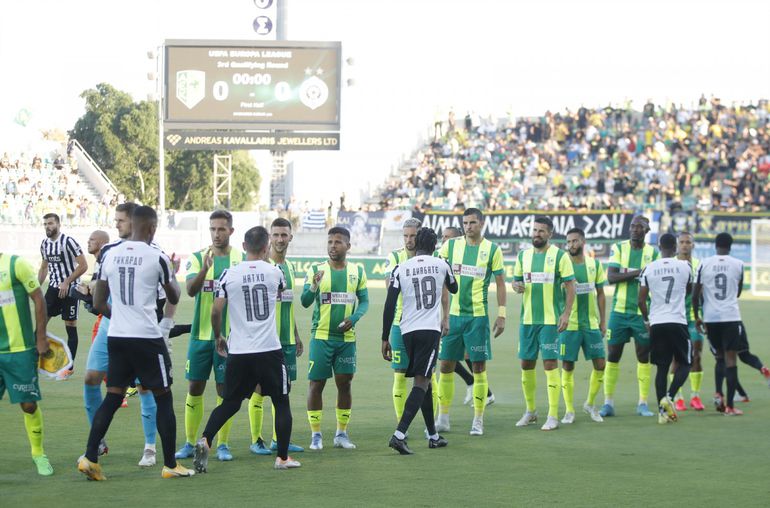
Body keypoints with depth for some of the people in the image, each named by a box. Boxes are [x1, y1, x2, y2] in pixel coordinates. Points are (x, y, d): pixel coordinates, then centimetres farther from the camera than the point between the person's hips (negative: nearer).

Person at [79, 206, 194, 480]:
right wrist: (173, 275, 25)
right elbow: (174, 298, 6)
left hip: (116, 337, 5)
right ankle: (170, 465, 9)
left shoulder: (110, 255, 4)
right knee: (163, 399, 6)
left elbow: (98, 303, 9)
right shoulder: (157, 257, -9)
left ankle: (90, 458, 2)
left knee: (113, 397, 11)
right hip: (147, 338, -5)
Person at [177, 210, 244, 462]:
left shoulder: (242, 259, 3)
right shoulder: (198, 258, 2)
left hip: (230, 335, 0)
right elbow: (190, 290, -13)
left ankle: (222, 445, 9)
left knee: (224, 388, 2)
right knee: (195, 387, 3)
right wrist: (205, 269, -30)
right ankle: (189, 443, 12)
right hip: (201, 334, 0)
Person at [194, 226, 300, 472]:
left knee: (230, 403, 13)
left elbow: (216, 311, -3)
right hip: (269, 350, -2)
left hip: (238, 352, 2)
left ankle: (205, 441, -7)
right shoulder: (274, 272, -1)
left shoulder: (229, 274, -3)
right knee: (281, 402, 12)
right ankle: (283, 457, 12)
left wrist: (218, 337, 16)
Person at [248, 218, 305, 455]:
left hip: (286, 339, 7)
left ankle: (278, 439, 15)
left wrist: (296, 336, 22)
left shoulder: (288, 266, 14)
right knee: (260, 388, -2)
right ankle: (256, 440, 3)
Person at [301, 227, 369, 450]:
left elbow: (364, 301, 8)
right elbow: (305, 302, -8)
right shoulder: (316, 270, -2)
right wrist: (314, 286, -28)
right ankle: (316, 435, 6)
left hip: (346, 337, 2)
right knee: (316, 383, -1)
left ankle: (341, 433, 15)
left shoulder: (357, 271, 5)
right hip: (321, 337, -2)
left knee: (344, 383, 5)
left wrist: (353, 318, -11)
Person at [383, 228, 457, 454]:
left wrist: (385, 338, 4)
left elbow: (390, 305, -2)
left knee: (425, 380, 17)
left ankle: (433, 436, 26)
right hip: (431, 329, -3)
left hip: (408, 331, 3)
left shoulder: (400, 269, 2)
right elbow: (454, 289, 25)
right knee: (421, 382, -7)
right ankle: (399, 434, -23)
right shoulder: (441, 264, 4)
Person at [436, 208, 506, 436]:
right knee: (446, 366, 3)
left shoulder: (492, 250, 0)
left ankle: (478, 421, 6)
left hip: (478, 316, -2)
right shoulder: (451, 245, 6)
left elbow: (500, 283, 3)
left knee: (479, 367, -1)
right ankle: (443, 419, 12)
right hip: (451, 314, 2)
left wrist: (501, 315, -2)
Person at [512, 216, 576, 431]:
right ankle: (530, 411, 23)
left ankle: (553, 416, -5)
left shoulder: (559, 256, -4)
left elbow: (570, 286, -5)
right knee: (526, 363, 8)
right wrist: (517, 286, -7)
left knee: (550, 363, -8)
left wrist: (566, 313, -14)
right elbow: (516, 281, 18)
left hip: (551, 319, -5)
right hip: (527, 318, 5)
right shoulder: (523, 255, 10)